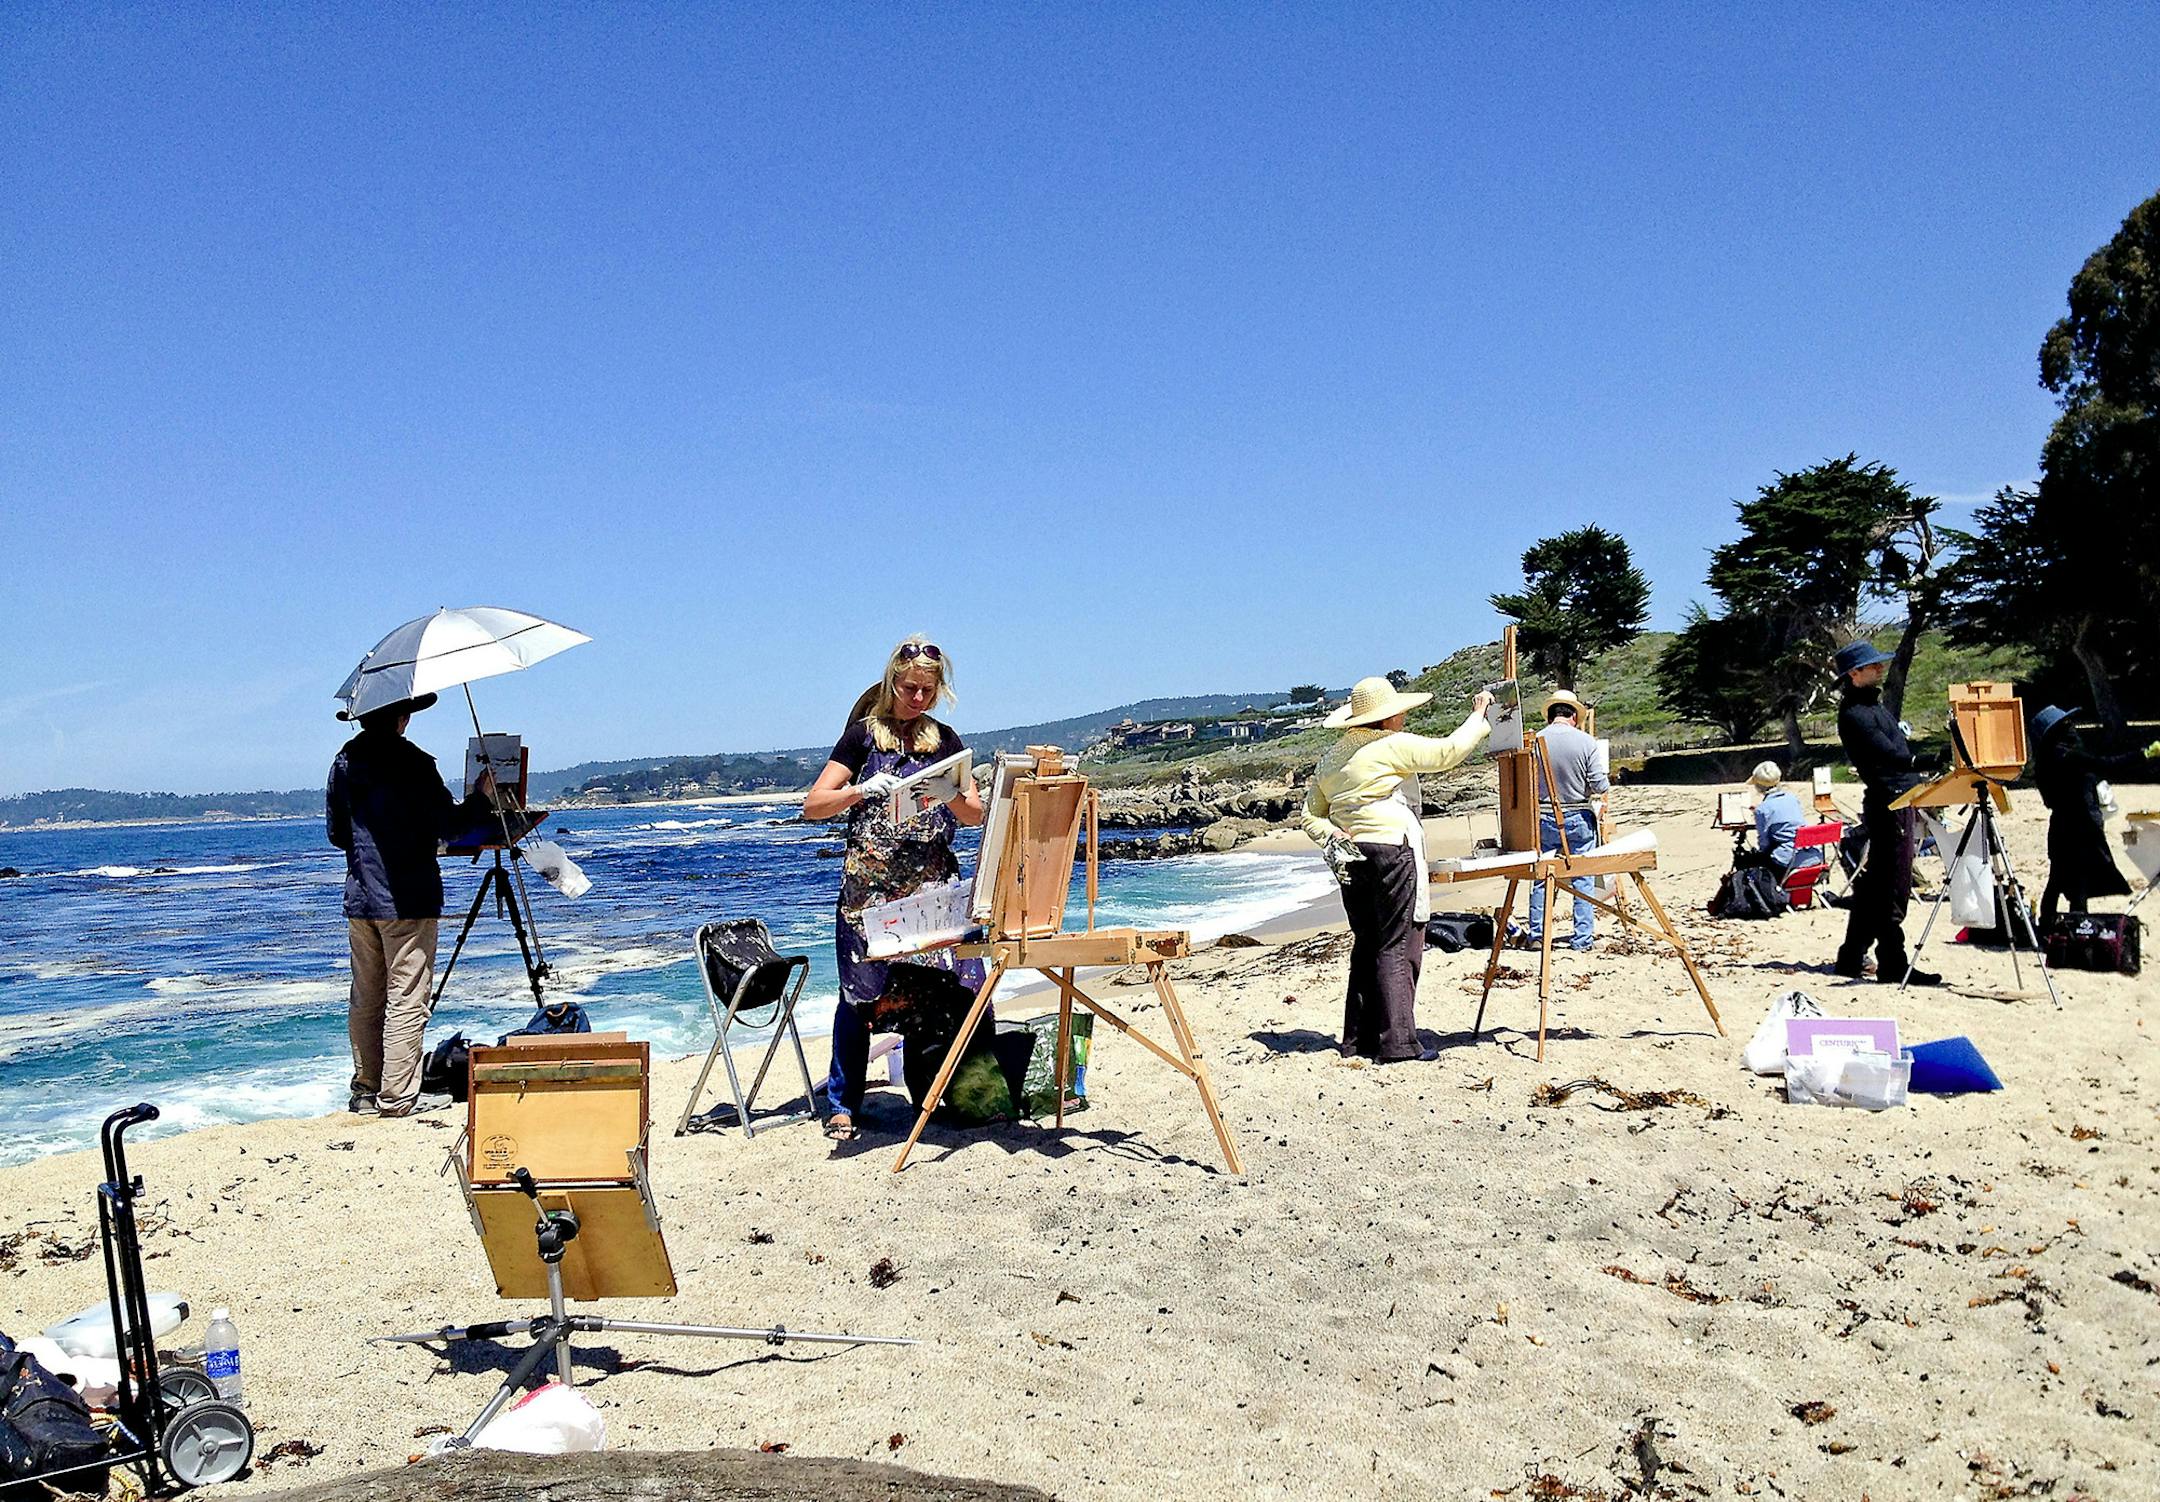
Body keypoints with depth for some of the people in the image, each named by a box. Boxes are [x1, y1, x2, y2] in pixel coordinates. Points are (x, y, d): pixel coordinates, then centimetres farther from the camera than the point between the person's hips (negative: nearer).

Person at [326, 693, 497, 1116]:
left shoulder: (344, 762, 8)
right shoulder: (412, 763, -11)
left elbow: (336, 833, 15)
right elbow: (447, 824, -9)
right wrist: (482, 799, 6)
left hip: (359, 898, 7)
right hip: (407, 899, -7)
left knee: (364, 999, 14)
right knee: (407, 1002, -2)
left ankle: (365, 1090, 22)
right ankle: (395, 1098, -2)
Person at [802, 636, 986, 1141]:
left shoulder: (945, 740, 14)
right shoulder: (864, 735, 5)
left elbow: (976, 815, 8)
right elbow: (812, 805, -2)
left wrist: (950, 796, -14)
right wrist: (862, 789, -19)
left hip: (935, 885, 3)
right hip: (870, 886, -2)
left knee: (963, 985, -7)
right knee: (860, 992, -1)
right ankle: (842, 1105, 11)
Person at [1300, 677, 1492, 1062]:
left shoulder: (1330, 758, 15)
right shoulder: (1391, 746, -9)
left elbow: (1310, 816, 16)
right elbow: (1447, 752, -11)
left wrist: (1331, 836, 1)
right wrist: (1478, 716, 1)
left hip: (1352, 857, 8)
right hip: (1392, 850, -8)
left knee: (1366, 946, 14)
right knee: (1398, 948, -4)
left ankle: (1359, 1037, 17)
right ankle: (1397, 1042, -5)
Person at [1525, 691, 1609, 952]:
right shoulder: (1586, 742, -10)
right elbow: (1600, 786, -11)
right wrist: (1605, 782, 12)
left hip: (1544, 818, 1)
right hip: (1579, 818, -1)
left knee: (1541, 878, 12)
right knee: (1583, 880, 7)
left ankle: (1537, 934, 15)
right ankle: (1582, 940, 8)